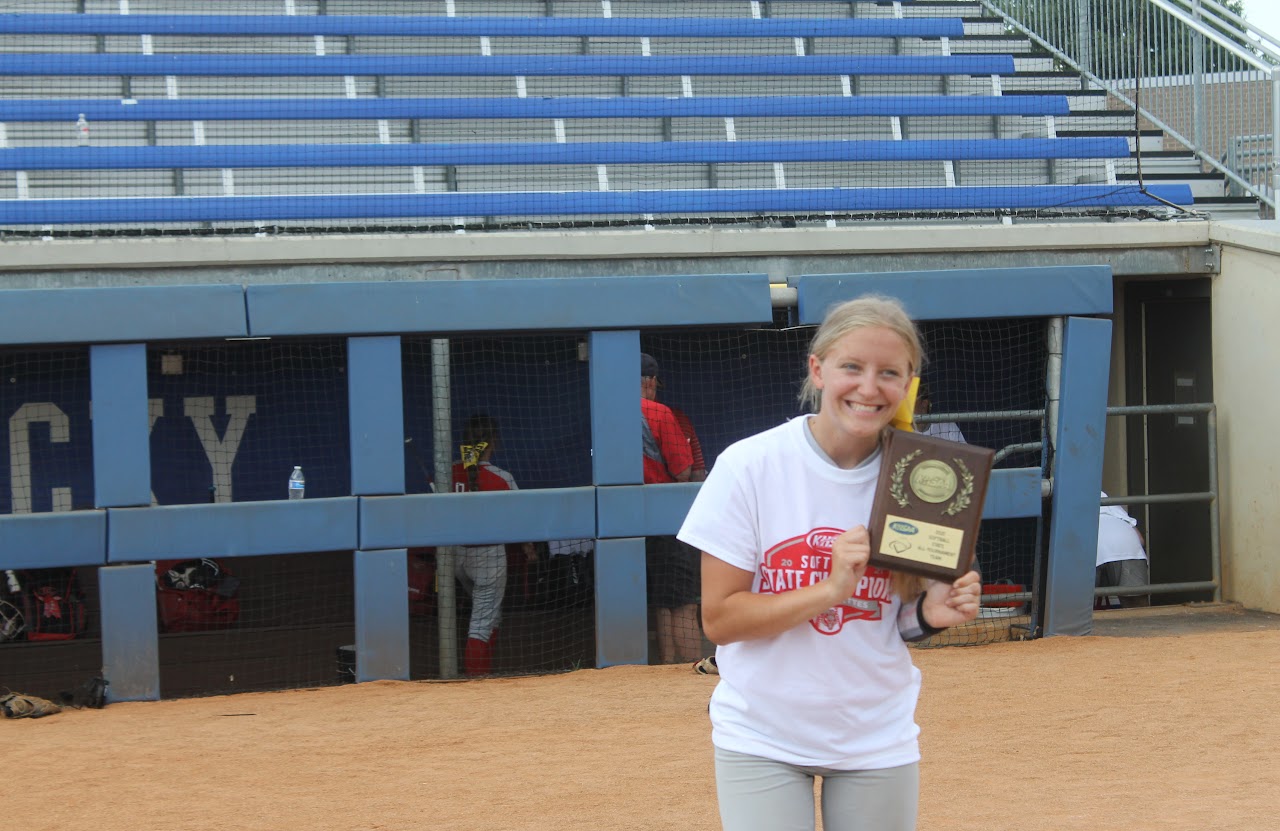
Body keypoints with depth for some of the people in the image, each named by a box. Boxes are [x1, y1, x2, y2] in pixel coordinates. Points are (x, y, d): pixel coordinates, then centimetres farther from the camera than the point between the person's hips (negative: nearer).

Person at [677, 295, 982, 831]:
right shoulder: (749, 466, -13)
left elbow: (899, 618, 7)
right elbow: (718, 620, -13)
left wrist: (930, 614, -15)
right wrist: (830, 590, -24)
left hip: (878, 740, 3)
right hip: (761, 739, -3)